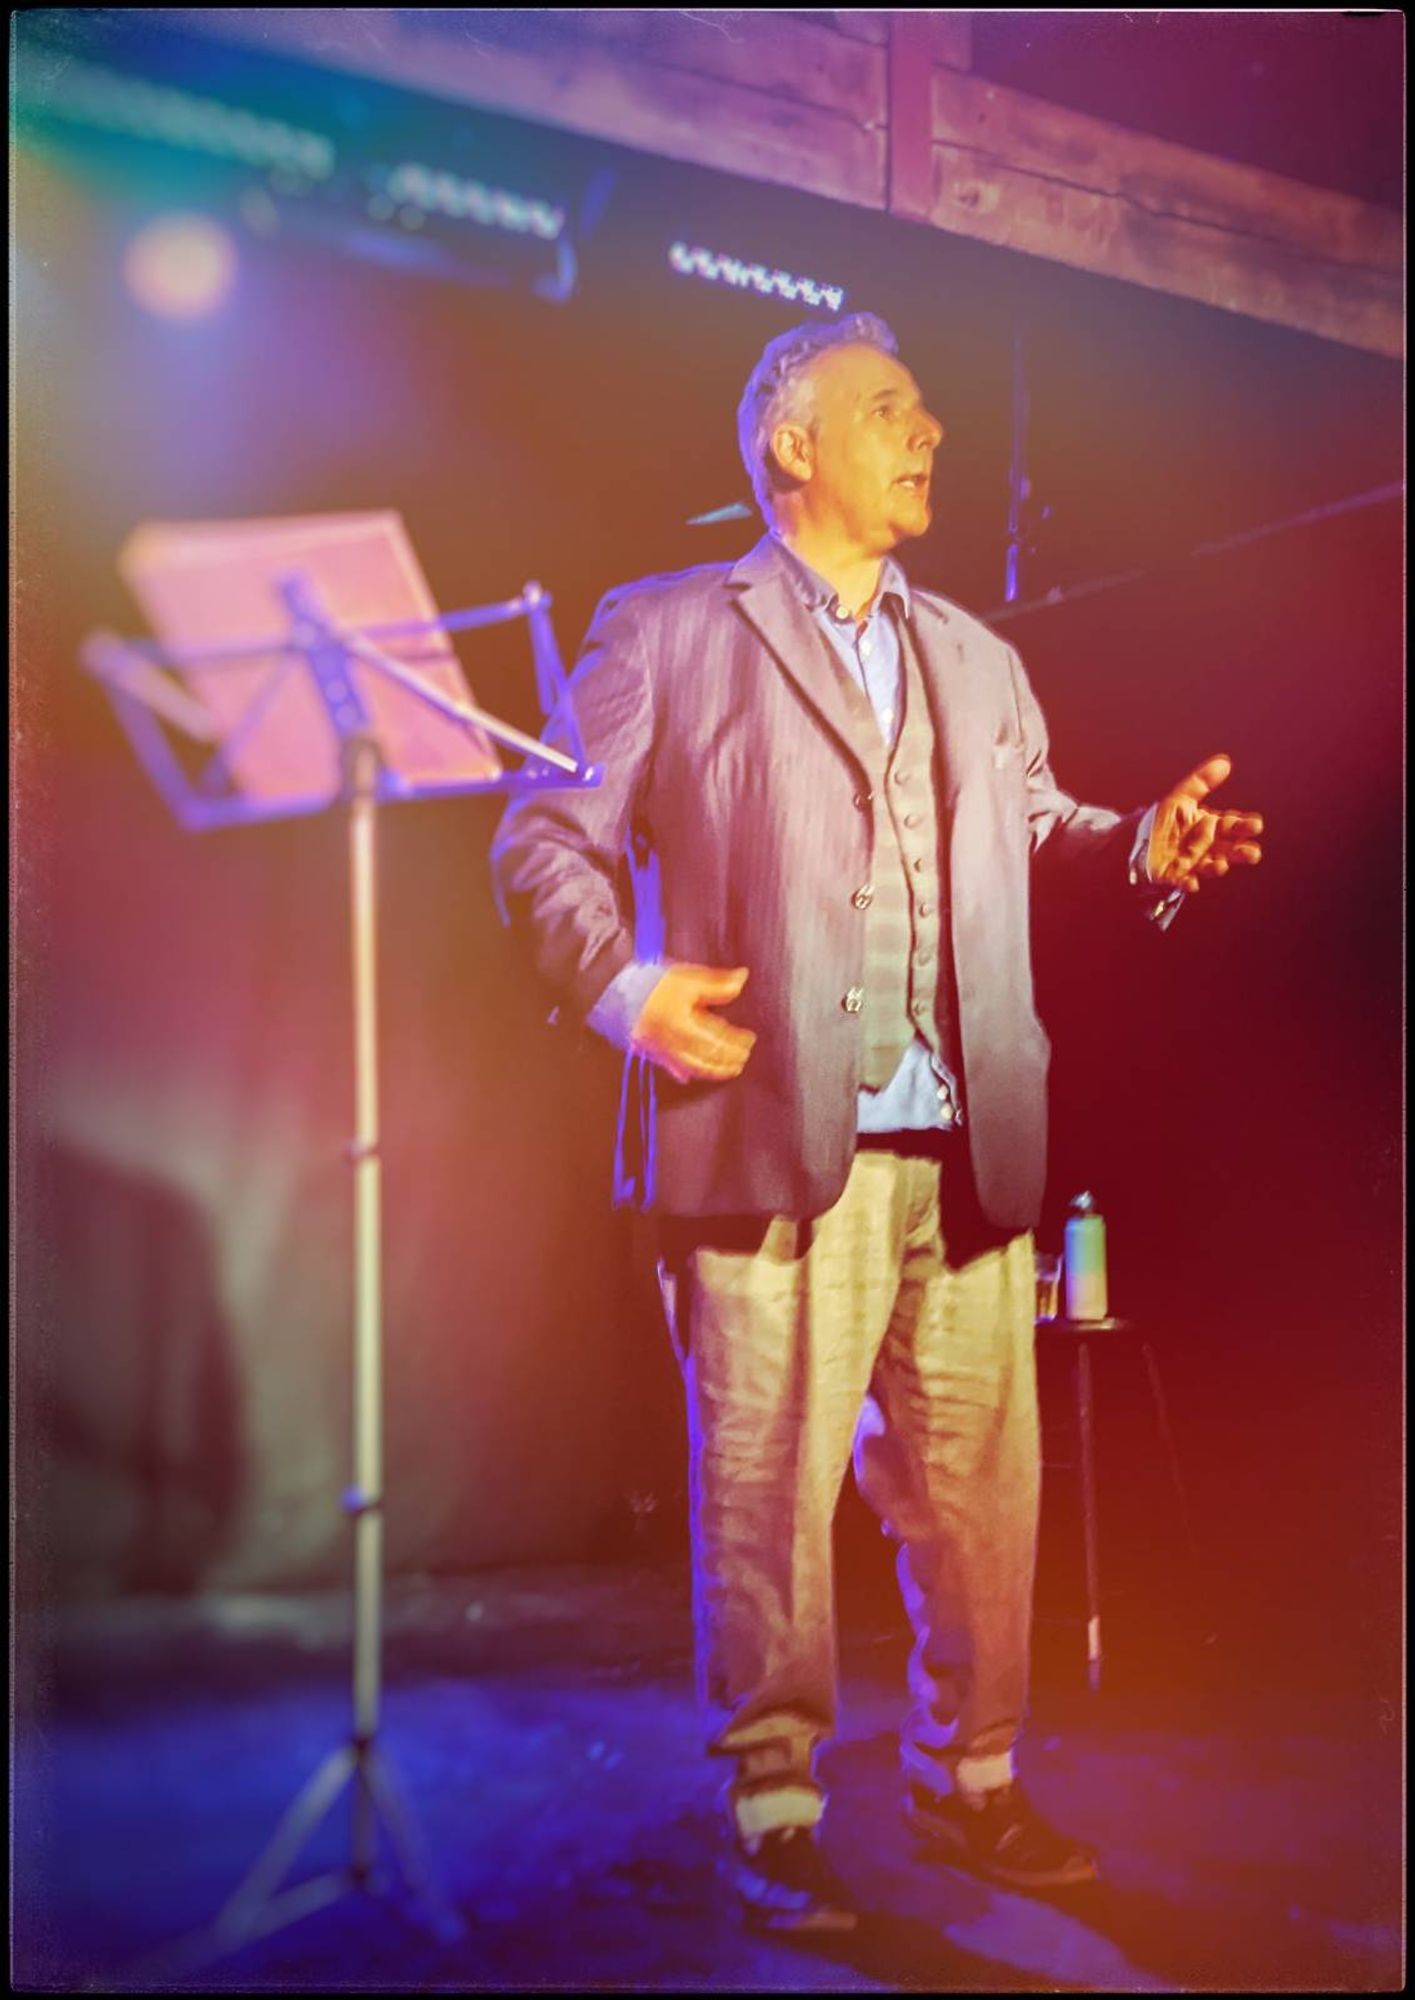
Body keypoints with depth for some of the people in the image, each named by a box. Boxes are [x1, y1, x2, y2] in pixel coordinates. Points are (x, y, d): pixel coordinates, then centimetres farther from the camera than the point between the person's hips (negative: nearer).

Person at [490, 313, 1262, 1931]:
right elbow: (548, 840, 2)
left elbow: (1036, 832, 21)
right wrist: (623, 986, -14)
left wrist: (1146, 844, -1)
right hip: (774, 1144, -5)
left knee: (979, 1481, 9)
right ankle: (774, 1812, 15)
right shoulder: (666, 635, 6)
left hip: (966, 1152, 5)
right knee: (768, 1487, -1)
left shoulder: (977, 662, 23)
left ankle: (966, 1779, 27)